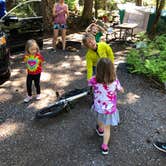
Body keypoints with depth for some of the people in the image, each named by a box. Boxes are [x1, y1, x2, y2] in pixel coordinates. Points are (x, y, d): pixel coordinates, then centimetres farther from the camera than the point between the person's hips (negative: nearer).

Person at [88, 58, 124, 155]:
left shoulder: (94, 80, -25)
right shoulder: (115, 81, -23)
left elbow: (88, 82, 1)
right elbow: (122, 91, -3)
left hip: (99, 107, 1)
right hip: (110, 108, -1)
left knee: (100, 118, 34)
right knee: (107, 128, 17)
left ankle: (100, 129, 61)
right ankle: (105, 147, 22)